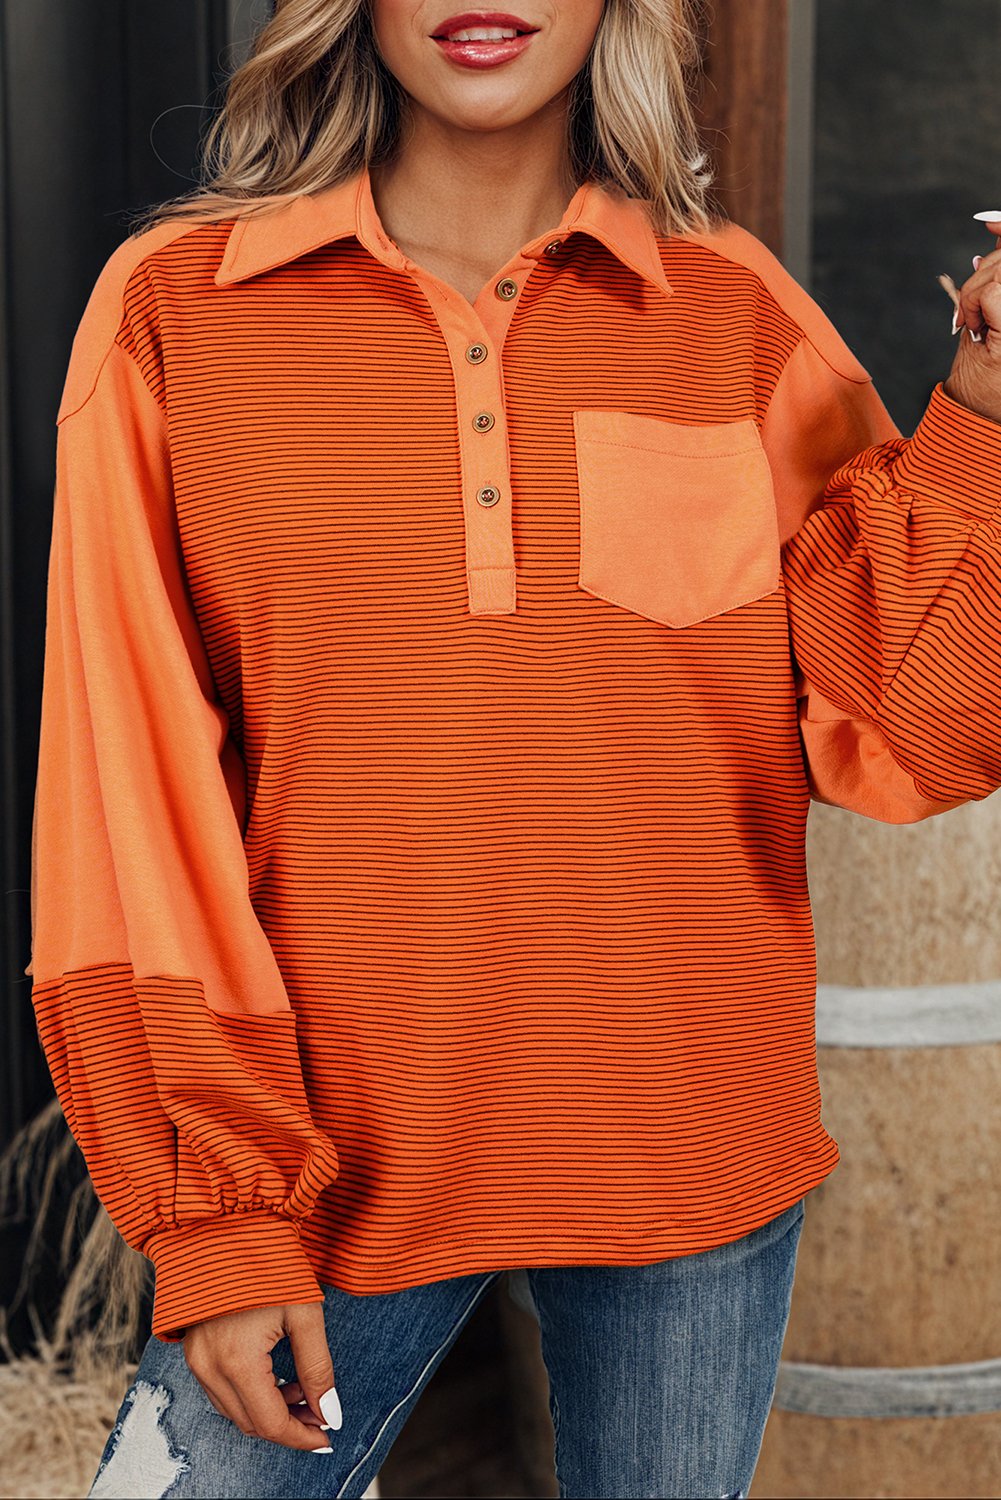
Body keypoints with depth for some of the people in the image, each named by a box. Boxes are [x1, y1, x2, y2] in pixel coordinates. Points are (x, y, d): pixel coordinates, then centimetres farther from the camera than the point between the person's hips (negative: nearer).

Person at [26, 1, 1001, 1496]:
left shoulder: (739, 314, 1)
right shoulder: (175, 306, -2)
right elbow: (130, 795, -4)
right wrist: (213, 1214, -7)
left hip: (690, 1140, 2)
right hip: (340, 1151, -1)